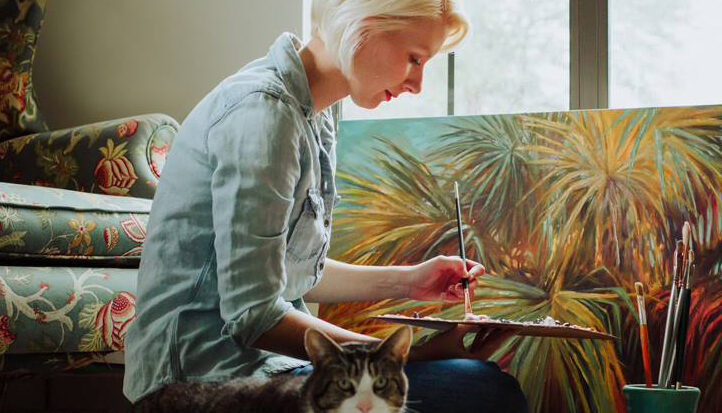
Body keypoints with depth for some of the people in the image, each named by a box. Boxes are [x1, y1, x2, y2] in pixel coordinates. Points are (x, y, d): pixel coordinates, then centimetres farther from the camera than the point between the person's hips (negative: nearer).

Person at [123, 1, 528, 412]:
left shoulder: (313, 116, 12)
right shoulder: (263, 111, -18)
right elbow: (253, 314, -22)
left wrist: (405, 281, 10)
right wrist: (407, 355, -20)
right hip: (210, 371, -9)